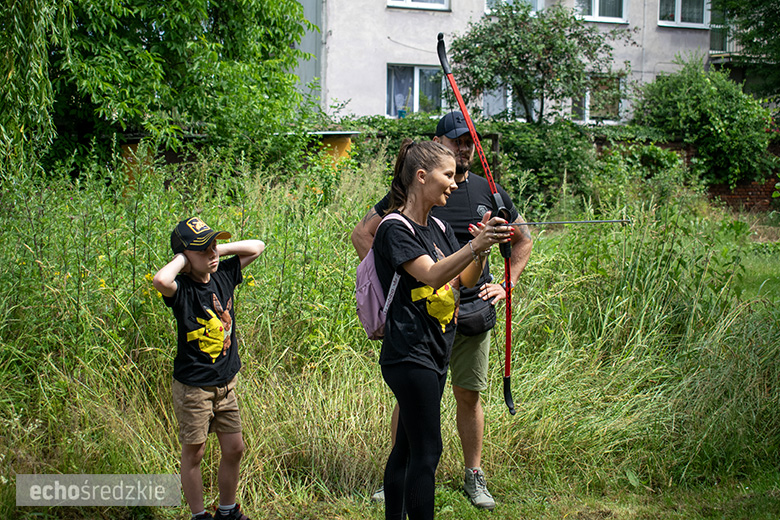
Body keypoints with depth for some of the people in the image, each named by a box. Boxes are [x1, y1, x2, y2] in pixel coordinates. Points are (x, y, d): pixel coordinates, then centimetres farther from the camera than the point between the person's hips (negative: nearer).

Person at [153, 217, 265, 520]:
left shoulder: (223, 274, -1)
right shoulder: (182, 289, -18)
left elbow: (257, 247, 11)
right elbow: (160, 280, -43)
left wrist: (220, 249, -3)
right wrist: (182, 259, -24)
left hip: (226, 383, 6)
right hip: (193, 387, -6)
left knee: (234, 449, 12)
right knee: (193, 454, 7)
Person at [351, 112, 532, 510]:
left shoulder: (488, 192, 7)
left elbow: (523, 240, 20)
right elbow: (362, 233, 2)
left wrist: (506, 285, 10)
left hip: (474, 310, 2)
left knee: (469, 396, 9)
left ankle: (474, 477, 21)